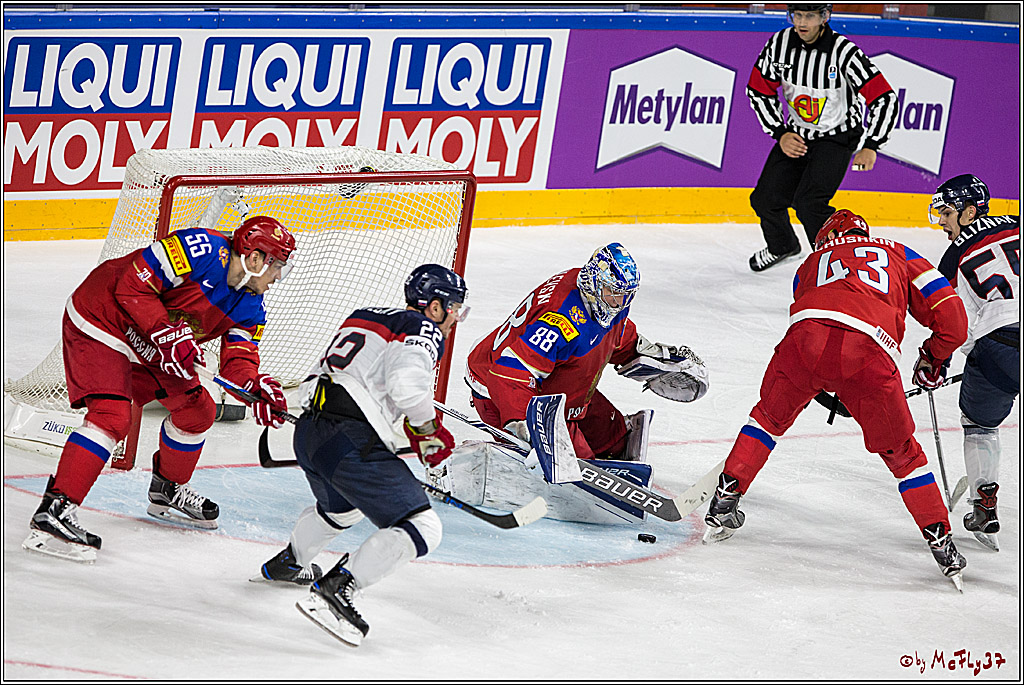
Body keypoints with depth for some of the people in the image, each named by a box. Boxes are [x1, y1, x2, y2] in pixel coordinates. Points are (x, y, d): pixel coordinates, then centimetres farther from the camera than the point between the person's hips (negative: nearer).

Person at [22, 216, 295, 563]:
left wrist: (255, 387, -24)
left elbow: (238, 356, -2)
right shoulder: (203, 251, -25)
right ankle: (53, 513, -30)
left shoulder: (249, 307, 2)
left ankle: (167, 492, 38)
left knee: (196, 409, 14)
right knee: (112, 415, -25)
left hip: (151, 348, 10)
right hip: (100, 321, -10)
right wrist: (166, 334, -31)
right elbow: (132, 285, -26)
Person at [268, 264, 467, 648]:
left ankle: (287, 563, 56)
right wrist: (428, 432, -3)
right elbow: (407, 383, -20)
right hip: (351, 444, -9)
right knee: (422, 529, -11)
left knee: (343, 507, 39)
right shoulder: (423, 331, -1)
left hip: (309, 429, 9)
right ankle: (336, 590, -19)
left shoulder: (365, 317, 25)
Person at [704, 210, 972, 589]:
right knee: (902, 454, 17)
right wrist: (933, 356, 43)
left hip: (807, 333, 1)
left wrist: (827, 396, 48)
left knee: (770, 415, 29)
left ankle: (724, 502, 26)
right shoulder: (900, 255, 34)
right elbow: (952, 318, 24)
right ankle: (941, 542, 13)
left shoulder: (811, 263, 37)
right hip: (871, 351, -1)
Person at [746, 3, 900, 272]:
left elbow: (885, 99, -24)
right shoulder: (780, 43, -11)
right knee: (765, 200, 4)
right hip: (796, 136, 5)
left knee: (809, 203, -24)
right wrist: (780, 133, -5)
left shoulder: (844, 52, -25)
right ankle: (782, 246, 35)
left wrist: (870, 147, -30)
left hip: (837, 137, -5)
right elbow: (759, 90, 3)